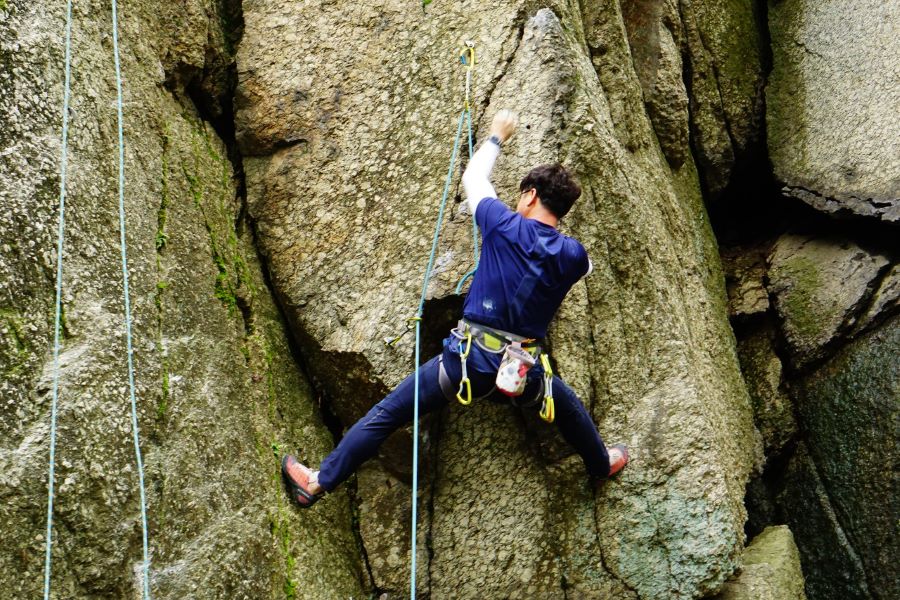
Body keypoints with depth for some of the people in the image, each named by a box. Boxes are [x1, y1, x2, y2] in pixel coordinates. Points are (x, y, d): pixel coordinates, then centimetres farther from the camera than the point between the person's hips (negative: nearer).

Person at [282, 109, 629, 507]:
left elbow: (473, 178, 10)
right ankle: (602, 463, 58)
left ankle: (319, 482, 9)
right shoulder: (574, 256, 1)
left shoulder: (505, 227, -8)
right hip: (525, 372, 4)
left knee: (386, 415, 6)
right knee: (569, 407, 35)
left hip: (470, 358, -3)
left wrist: (497, 137, 27)